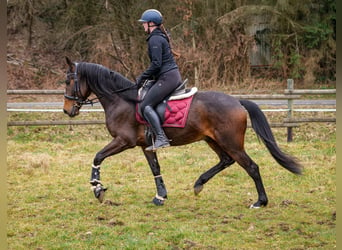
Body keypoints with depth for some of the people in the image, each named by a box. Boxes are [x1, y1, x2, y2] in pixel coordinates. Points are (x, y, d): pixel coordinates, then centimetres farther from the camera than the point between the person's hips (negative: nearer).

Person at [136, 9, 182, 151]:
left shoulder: (155, 39, -13)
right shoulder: (161, 37, 18)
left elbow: (156, 64, -19)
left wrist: (142, 77, -10)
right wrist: (147, 76, 17)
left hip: (167, 78, -11)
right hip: (174, 76, 11)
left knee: (145, 106, -16)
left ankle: (161, 138, -26)